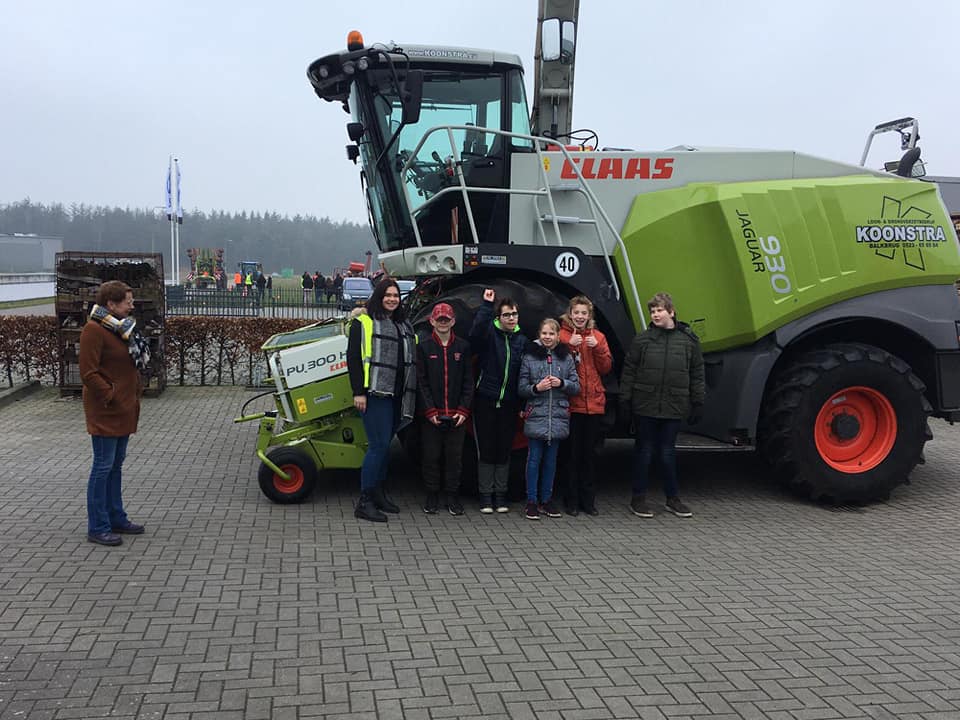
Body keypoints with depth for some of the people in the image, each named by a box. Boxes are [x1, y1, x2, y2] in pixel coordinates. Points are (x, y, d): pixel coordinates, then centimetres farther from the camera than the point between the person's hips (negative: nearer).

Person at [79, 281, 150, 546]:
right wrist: (111, 397, -17)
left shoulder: (121, 327, 14)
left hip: (125, 409, 9)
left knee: (116, 465, 15)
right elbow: (88, 373, -18)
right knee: (103, 466, -4)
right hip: (105, 411, -9)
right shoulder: (94, 330, -14)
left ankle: (116, 518, 25)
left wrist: (133, 397, 12)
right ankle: (97, 527, 4)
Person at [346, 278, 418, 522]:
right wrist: (358, 392, -15)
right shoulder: (364, 322, -3)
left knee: (384, 444, 13)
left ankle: (378, 493, 22)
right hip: (375, 393, -7)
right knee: (379, 445, -11)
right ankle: (364, 502, -7)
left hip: (396, 395, 7)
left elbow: (411, 360, 23)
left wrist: (408, 395, 15)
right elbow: (354, 357, -8)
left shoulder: (404, 326, 19)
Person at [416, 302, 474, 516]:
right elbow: (421, 381, -1)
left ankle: (452, 496, 16)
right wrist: (430, 410, -9)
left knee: (454, 456, 5)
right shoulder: (423, 347, 3)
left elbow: (468, 381, 5)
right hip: (431, 415, -1)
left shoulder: (463, 346, 6)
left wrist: (463, 409, -5)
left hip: (457, 415, 1)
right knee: (431, 456, 4)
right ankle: (432, 496, 17)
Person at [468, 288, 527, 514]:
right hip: (485, 400, -3)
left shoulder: (522, 340, 8)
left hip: (509, 403, 3)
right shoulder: (489, 333, -3)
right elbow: (476, 333, -28)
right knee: (486, 450, 3)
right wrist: (487, 305, -30)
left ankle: (500, 495, 19)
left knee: (504, 451, 9)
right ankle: (486, 495, 12)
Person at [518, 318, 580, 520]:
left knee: (551, 460, 10)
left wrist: (562, 383, -11)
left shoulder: (566, 358, 6)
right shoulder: (529, 357, 0)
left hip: (558, 417, 2)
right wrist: (536, 388, -16)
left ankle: (546, 500, 20)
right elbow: (521, 388, 2)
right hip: (535, 416, -2)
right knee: (534, 459, 0)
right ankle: (532, 501, 8)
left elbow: (576, 387, 7)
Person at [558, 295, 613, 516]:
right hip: (570, 403, -3)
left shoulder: (598, 336, 11)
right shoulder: (562, 335, 0)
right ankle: (571, 500, 10)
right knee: (571, 452, 1)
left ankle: (588, 499, 18)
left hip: (593, 402, 3)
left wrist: (597, 348, -8)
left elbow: (606, 368, 6)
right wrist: (569, 345, -19)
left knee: (590, 452, 9)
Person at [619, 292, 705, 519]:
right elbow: (629, 370, 3)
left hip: (673, 407, 1)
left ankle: (673, 498, 22)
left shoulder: (688, 340, 4)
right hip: (645, 406, -1)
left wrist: (698, 403, 6)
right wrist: (625, 399, -2)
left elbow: (697, 374, 8)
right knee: (645, 451, 6)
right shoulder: (642, 340, 0)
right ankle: (638, 498, 16)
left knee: (668, 452, 8)